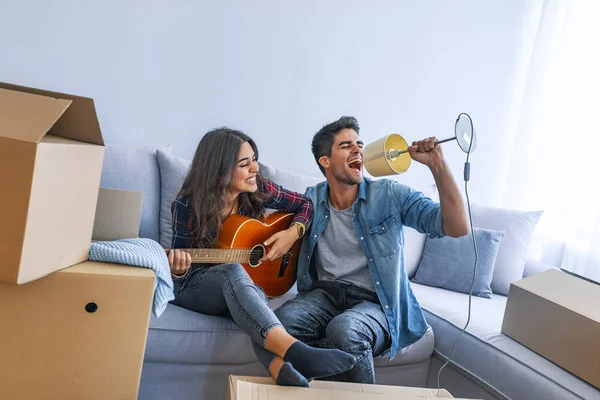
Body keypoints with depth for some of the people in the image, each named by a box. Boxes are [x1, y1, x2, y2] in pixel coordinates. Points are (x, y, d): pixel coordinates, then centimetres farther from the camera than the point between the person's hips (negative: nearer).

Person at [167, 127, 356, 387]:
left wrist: (293, 233, -13)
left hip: (243, 287, 4)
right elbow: (182, 274, -10)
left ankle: (281, 368, -61)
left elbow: (305, 205, 7)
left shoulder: (258, 190, -8)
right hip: (191, 288, -3)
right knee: (232, 271, -39)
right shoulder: (187, 205, -16)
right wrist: (178, 270, -35)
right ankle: (297, 353, -60)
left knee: (256, 296, -36)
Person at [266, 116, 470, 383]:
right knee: (279, 323, -29)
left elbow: (458, 228, -10)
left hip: (376, 302, -2)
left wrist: (437, 165, -19)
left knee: (344, 330, -36)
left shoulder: (391, 195, -3)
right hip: (325, 293, 3)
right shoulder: (311, 199, 6)